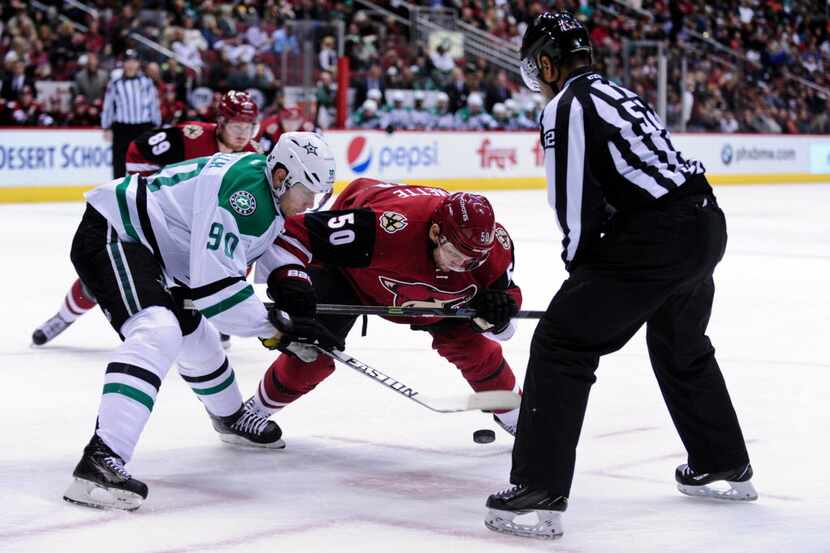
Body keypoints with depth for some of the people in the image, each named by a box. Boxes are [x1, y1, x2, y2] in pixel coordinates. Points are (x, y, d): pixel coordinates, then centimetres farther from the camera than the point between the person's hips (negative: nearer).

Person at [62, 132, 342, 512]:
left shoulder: (267, 188, 4)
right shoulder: (243, 190, -27)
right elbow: (214, 284, -30)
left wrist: (293, 287, -2)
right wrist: (276, 328, -22)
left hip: (148, 248, 11)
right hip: (109, 238, -11)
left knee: (196, 335, 26)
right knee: (158, 331, -32)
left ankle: (231, 417, 53)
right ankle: (100, 459, -43)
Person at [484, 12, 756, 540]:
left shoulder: (566, 105, -5)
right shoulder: (620, 94, 23)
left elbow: (578, 204, -11)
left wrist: (580, 267, 6)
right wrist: (592, 278, 24)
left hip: (654, 239, -9)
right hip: (706, 221, 9)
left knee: (563, 342, -4)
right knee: (682, 348, 30)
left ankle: (539, 493, -8)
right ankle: (726, 467, 43)